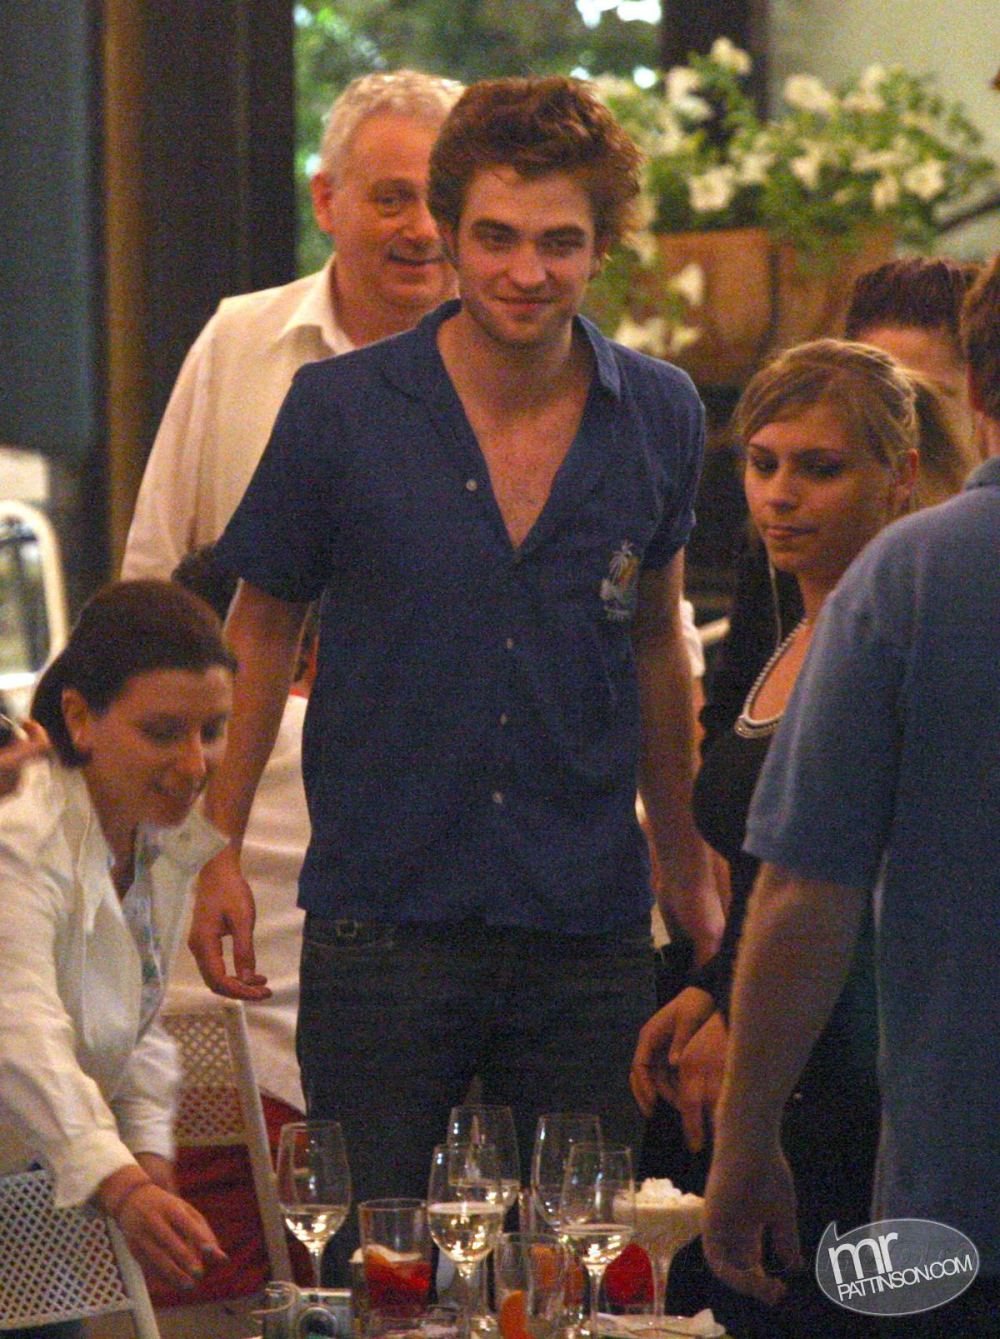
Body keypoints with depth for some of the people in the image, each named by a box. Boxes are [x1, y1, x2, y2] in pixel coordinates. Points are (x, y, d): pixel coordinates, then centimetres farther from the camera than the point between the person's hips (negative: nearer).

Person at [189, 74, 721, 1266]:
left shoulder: (659, 418, 3)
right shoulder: (340, 410, -4)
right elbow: (260, 629, 5)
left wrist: (684, 859, 21)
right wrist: (218, 845, -1)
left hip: (589, 928, 2)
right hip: (383, 914, -2)